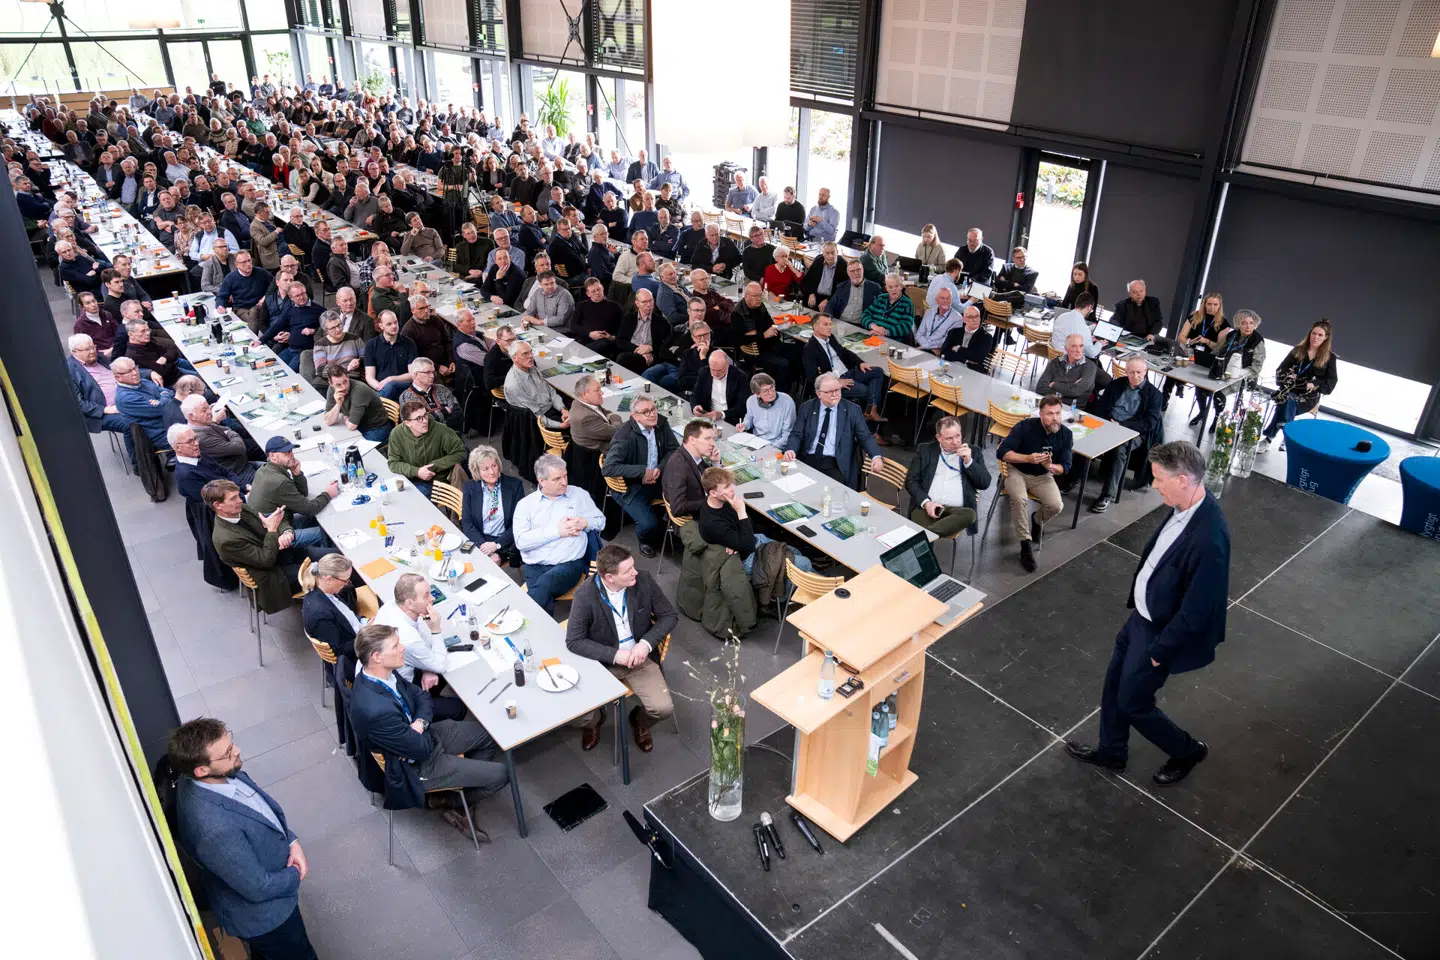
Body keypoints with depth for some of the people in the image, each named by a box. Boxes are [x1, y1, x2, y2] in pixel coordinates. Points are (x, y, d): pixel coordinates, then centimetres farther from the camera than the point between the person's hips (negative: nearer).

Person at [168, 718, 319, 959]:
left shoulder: (219, 775, -18)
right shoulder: (215, 829, -43)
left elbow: (264, 806, 2)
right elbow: (259, 888, -29)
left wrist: (291, 840, -11)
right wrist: (295, 875, -11)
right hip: (262, 913, -7)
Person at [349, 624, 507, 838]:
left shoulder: (383, 673, -11)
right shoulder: (375, 710, -38)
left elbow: (423, 697, 3)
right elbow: (421, 748, -25)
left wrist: (419, 724, -16)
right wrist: (422, 727, -5)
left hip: (420, 735, 8)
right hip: (416, 767, -8)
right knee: (501, 774, -6)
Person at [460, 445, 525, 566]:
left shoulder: (515, 485, 0)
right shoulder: (469, 487, 6)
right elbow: (466, 523, 1)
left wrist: (497, 545, -16)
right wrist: (484, 546, -16)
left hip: (506, 542, -2)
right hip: (478, 541, 3)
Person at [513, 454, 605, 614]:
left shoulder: (579, 494, 13)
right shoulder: (525, 504, 8)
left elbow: (601, 520, 19)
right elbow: (521, 541, -5)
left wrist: (585, 522, -4)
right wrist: (557, 531, -10)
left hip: (570, 564, 1)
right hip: (535, 567, 0)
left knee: (544, 583, -32)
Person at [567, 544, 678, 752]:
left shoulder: (643, 580, -13)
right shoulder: (585, 594, -21)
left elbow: (669, 615, -3)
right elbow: (574, 641, -16)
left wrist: (646, 643, -19)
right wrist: (614, 655, -26)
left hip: (640, 656, 2)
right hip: (601, 662, -2)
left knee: (663, 708, -16)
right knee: (581, 715, -18)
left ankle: (640, 721, 22)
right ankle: (594, 722, 22)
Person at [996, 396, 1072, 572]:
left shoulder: (1066, 435, -10)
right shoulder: (1025, 426, -21)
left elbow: (1065, 467, -7)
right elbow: (1002, 452, -23)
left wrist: (1050, 466, -30)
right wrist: (1028, 458, -36)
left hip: (1043, 476, 3)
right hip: (1017, 471, -3)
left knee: (1056, 506, -22)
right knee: (1020, 498, -33)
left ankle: (1037, 519, 16)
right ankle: (1026, 545, -19)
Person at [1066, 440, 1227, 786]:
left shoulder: (1209, 540, -36)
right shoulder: (1185, 506, -9)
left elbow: (1195, 612, -28)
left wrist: (1160, 649, -16)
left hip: (1161, 631, -8)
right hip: (1143, 614, 8)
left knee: (1132, 702, 12)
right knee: (1114, 682, 22)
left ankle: (1187, 751, 38)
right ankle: (1111, 752, 44)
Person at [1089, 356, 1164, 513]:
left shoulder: (1153, 394, 4)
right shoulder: (1116, 384, 16)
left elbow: (1149, 424, -5)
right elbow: (1099, 406, 14)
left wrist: (1120, 425, -14)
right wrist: (1108, 421, -7)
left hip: (1133, 432, -3)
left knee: (1120, 448, -37)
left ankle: (1108, 495, -37)